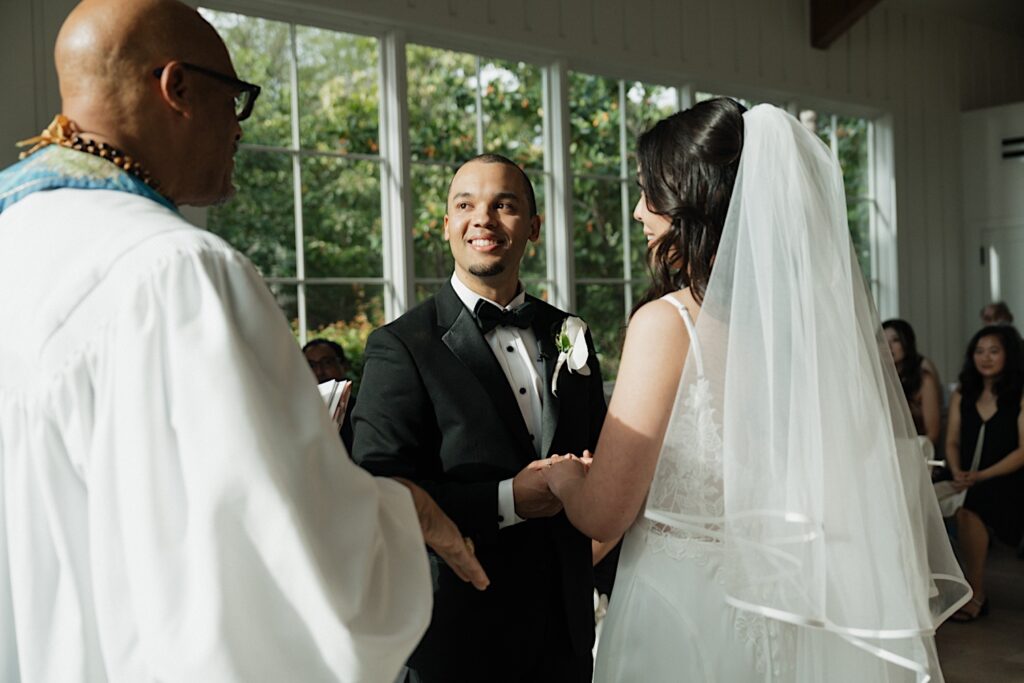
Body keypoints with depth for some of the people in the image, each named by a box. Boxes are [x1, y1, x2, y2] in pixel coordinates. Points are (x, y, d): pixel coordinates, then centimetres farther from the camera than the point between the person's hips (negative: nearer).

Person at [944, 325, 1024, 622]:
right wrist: (957, 473, -8)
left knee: (966, 513, -32)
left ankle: (976, 596, -17)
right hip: (968, 484, 4)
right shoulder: (961, 396, 14)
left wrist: (980, 476, -16)